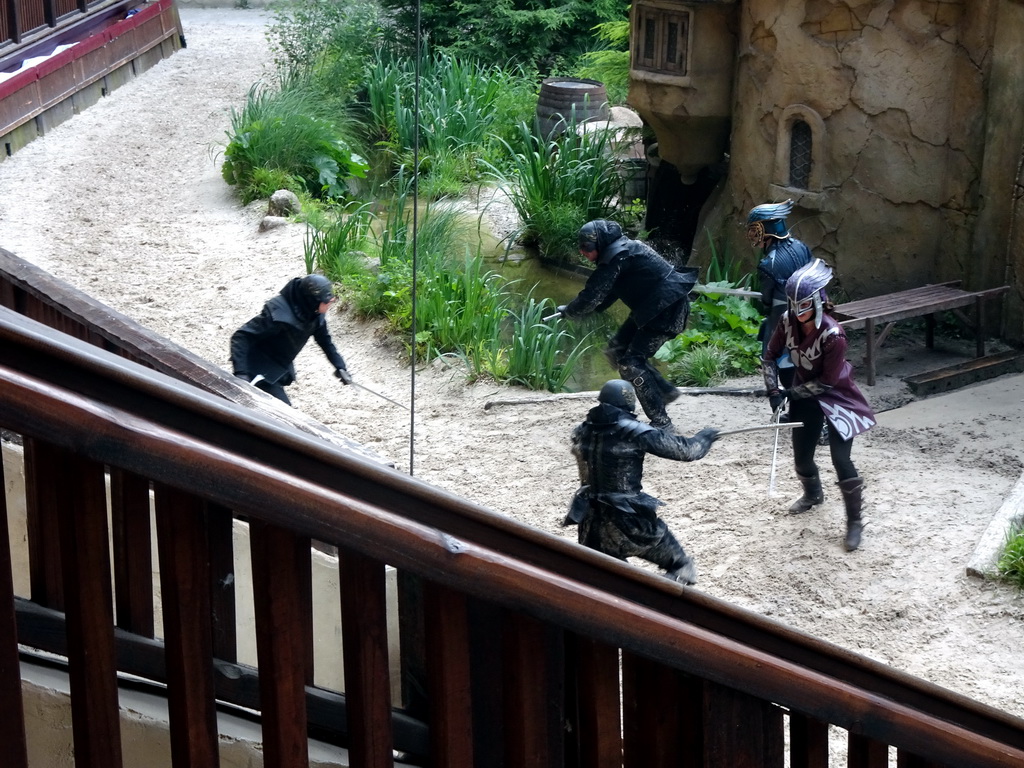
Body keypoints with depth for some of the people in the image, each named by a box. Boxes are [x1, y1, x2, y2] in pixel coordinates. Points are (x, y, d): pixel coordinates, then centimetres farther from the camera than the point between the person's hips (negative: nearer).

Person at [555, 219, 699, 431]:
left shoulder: (616, 257, -19)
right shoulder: (621, 249, 12)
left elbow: (593, 295, -18)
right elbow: (605, 294, 20)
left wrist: (567, 310, 0)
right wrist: (574, 309, 9)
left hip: (667, 309, -10)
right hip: (651, 307, 10)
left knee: (631, 363, -11)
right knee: (617, 350, 14)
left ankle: (660, 421, -8)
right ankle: (665, 391, 19)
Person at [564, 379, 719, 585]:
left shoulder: (582, 432, 1)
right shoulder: (635, 433, -13)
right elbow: (685, 450, -7)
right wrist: (704, 437, 15)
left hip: (591, 523, 6)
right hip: (629, 521, -5)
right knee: (682, 568, 9)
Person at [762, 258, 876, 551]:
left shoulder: (832, 335, -31)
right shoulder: (788, 321, -16)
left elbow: (828, 382, -24)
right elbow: (770, 356, -2)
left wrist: (791, 393, -18)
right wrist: (774, 390, -13)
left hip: (837, 397, -6)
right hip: (805, 396, 6)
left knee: (841, 459, -12)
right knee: (801, 456, 16)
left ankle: (854, 521, 4)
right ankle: (813, 495, 49)